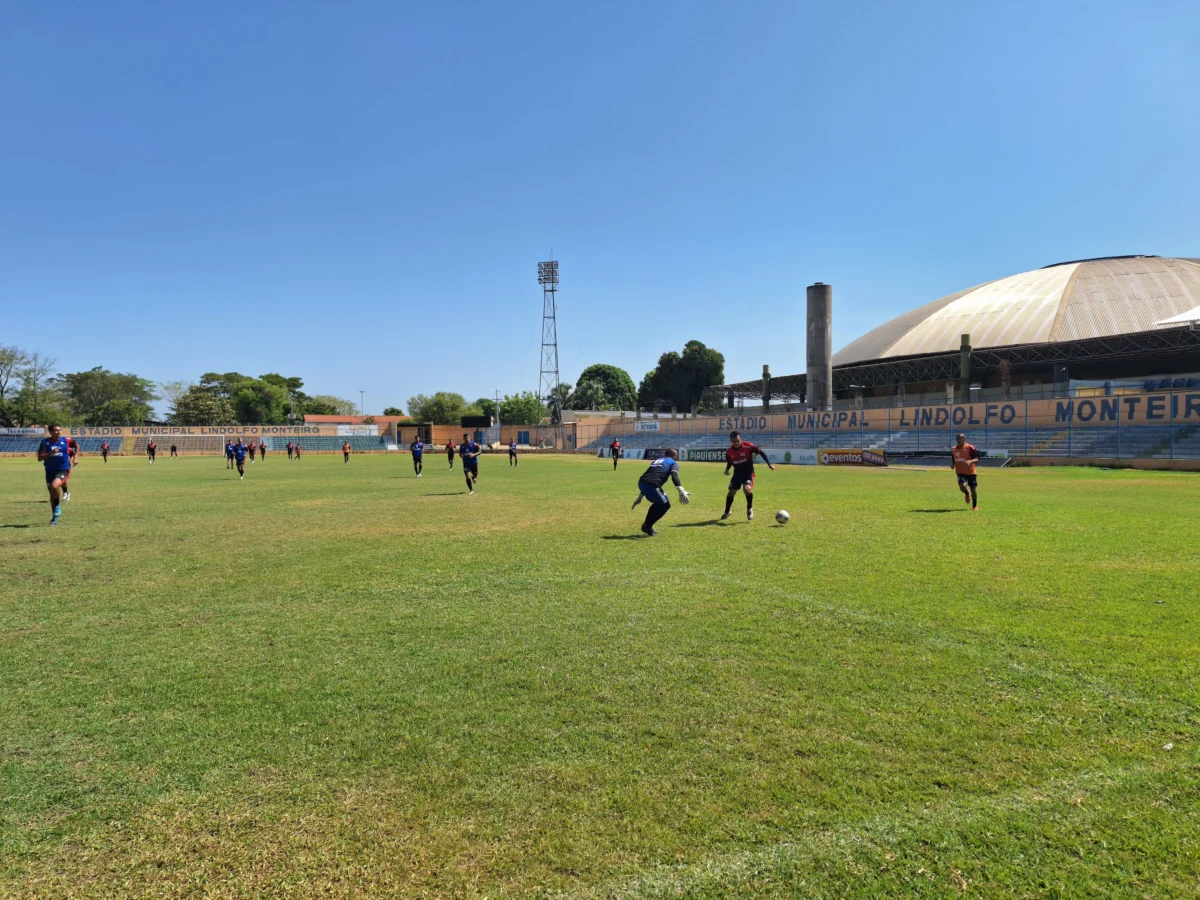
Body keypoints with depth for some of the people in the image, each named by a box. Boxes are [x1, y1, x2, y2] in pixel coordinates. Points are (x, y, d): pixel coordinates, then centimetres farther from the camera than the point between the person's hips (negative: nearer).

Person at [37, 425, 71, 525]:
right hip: (50, 470, 2)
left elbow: (68, 453, 19)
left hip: (63, 470, -2)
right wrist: (51, 453, -23)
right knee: (52, 494, 12)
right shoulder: (45, 442, -5)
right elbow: (39, 458, -10)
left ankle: (58, 506, -4)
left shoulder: (64, 440, -1)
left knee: (54, 486, -29)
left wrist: (69, 463, 11)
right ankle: (55, 517, 27)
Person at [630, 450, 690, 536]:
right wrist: (681, 492, -22)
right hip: (652, 486, -7)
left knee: (658, 503, 30)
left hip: (641, 483, 7)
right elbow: (674, 476, -9)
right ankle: (647, 527, 13)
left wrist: (640, 497, 38)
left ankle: (647, 526, 32)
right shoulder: (673, 463, 14)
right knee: (665, 504, 14)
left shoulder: (657, 460, 34)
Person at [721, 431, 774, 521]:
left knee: (747, 489, -28)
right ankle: (727, 512, 29)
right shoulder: (729, 452, -7)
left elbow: (761, 452, -10)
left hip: (748, 473, -4)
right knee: (731, 492, 4)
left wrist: (769, 464, -13)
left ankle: (750, 509, -2)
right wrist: (727, 470, -7)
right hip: (737, 473, 4)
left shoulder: (748, 446, -19)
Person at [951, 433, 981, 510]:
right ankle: (967, 493, 15)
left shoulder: (970, 447, -10)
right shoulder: (953, 449, 6)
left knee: (973, 489, 2)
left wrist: (970, 461, -29)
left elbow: (977, 458, -10)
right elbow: (953, 460, 20)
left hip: (971, 472, -2)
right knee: (962, 486, -22)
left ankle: (975, 505, 23)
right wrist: (952, 464, -1)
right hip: (960, 472, 2)